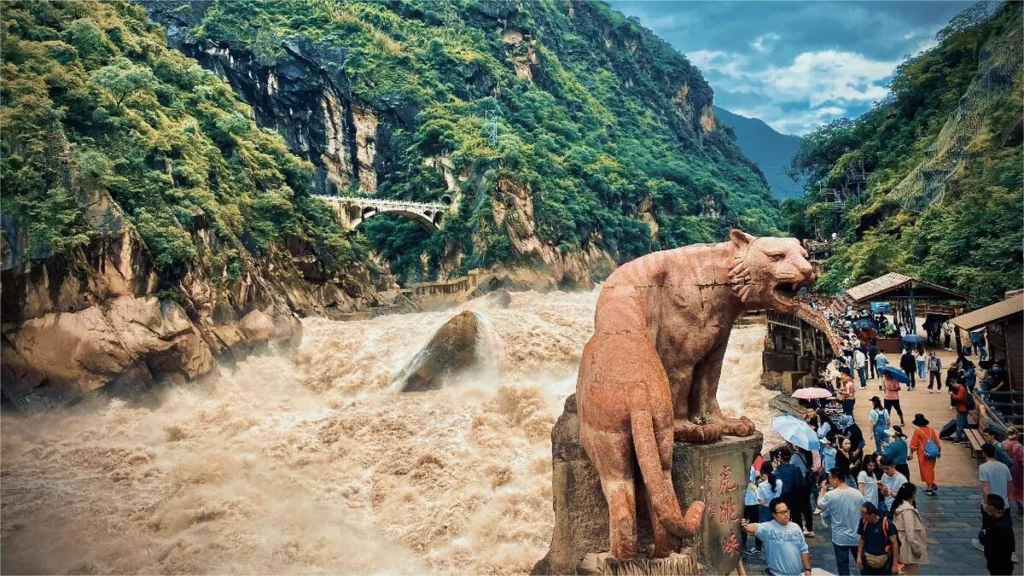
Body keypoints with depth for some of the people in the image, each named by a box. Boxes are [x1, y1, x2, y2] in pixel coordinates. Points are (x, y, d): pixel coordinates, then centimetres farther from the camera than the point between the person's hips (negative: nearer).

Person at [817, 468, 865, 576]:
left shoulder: (830, 495, -17)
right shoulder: (858, 493, -7)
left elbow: (819, 505, 0)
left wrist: (823, 489, 11)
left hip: (840, 537, -3)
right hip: (857, 536, 3)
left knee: (843, 565, 8)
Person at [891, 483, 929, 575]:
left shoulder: (899, 506, 5)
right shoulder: (908, 510, -25)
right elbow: (910, 532, -25)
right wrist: (916, 549, -19)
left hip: (902, 547, 9)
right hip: (909, 549, -9)